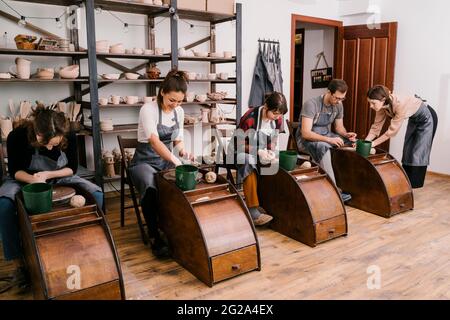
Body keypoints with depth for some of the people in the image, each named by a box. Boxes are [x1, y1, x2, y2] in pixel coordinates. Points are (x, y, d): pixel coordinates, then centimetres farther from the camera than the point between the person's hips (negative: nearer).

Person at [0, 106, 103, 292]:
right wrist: (34, 179, -35)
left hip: (60, 178, 2)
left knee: (96, 195, -21)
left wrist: (48, 175, -27)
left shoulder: (70, 136, -23)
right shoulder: (17, 136, -27)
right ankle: (18, 264, -19)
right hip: (25, 179, -1)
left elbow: (72, 168, -9)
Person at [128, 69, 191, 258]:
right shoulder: (148, 109, -16)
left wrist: (181, 150, -11)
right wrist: (175, 161, -44)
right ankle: (155, 238, -22)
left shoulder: (179, 112, 4)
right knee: (150, 189, -36)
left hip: (167, 160, 5)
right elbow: (154, 141, -30)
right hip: (145, 161, -5)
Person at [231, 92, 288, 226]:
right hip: (241, 150, -6)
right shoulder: (250, 118, -23)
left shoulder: (277, 118, -5)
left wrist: (271, 151, -16)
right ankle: (253, 212, -39)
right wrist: (258, 151, -30)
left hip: (262, 151, 6)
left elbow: (273, 140, 6)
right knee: (249, 163, -38)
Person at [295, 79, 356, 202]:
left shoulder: (338, 105, -1)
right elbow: (305, 133, -29)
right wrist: (329, 139, -38)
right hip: (307, 139, -7)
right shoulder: (311, 104, -23)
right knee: (324, 147, -39)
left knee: (354, 142, -10)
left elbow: (339, 127, 10)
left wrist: (346, 134, -14)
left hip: (327, 136, 7)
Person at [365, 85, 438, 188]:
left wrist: (374, 143, -30)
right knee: (407, 151, 10)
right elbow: (376, 127, -14)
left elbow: (392, 130, -35)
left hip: (427, 118, -7)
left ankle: (413, 186, 5)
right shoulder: (383, 105, -19)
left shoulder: (400, 104, -40)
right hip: (414, 119, 7)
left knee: (418, 153, -5)